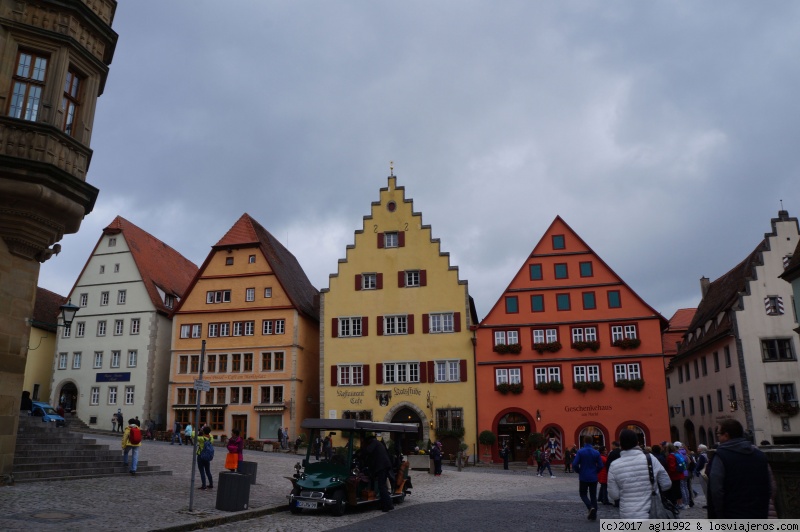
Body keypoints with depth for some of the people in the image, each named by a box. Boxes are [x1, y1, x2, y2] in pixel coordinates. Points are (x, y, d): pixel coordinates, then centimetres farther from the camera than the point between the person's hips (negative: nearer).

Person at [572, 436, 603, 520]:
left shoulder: (580, 452, -11)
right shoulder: (596, 452, -4)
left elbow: (574, 464, -15)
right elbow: (600, 465, -3)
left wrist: (579, 471, 5)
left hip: (583, 477, -2)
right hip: (593, 478, 2)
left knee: (583, 494, 12)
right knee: (593, 496, 12)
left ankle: (591, 507, -13)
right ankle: (593, 515, 12)